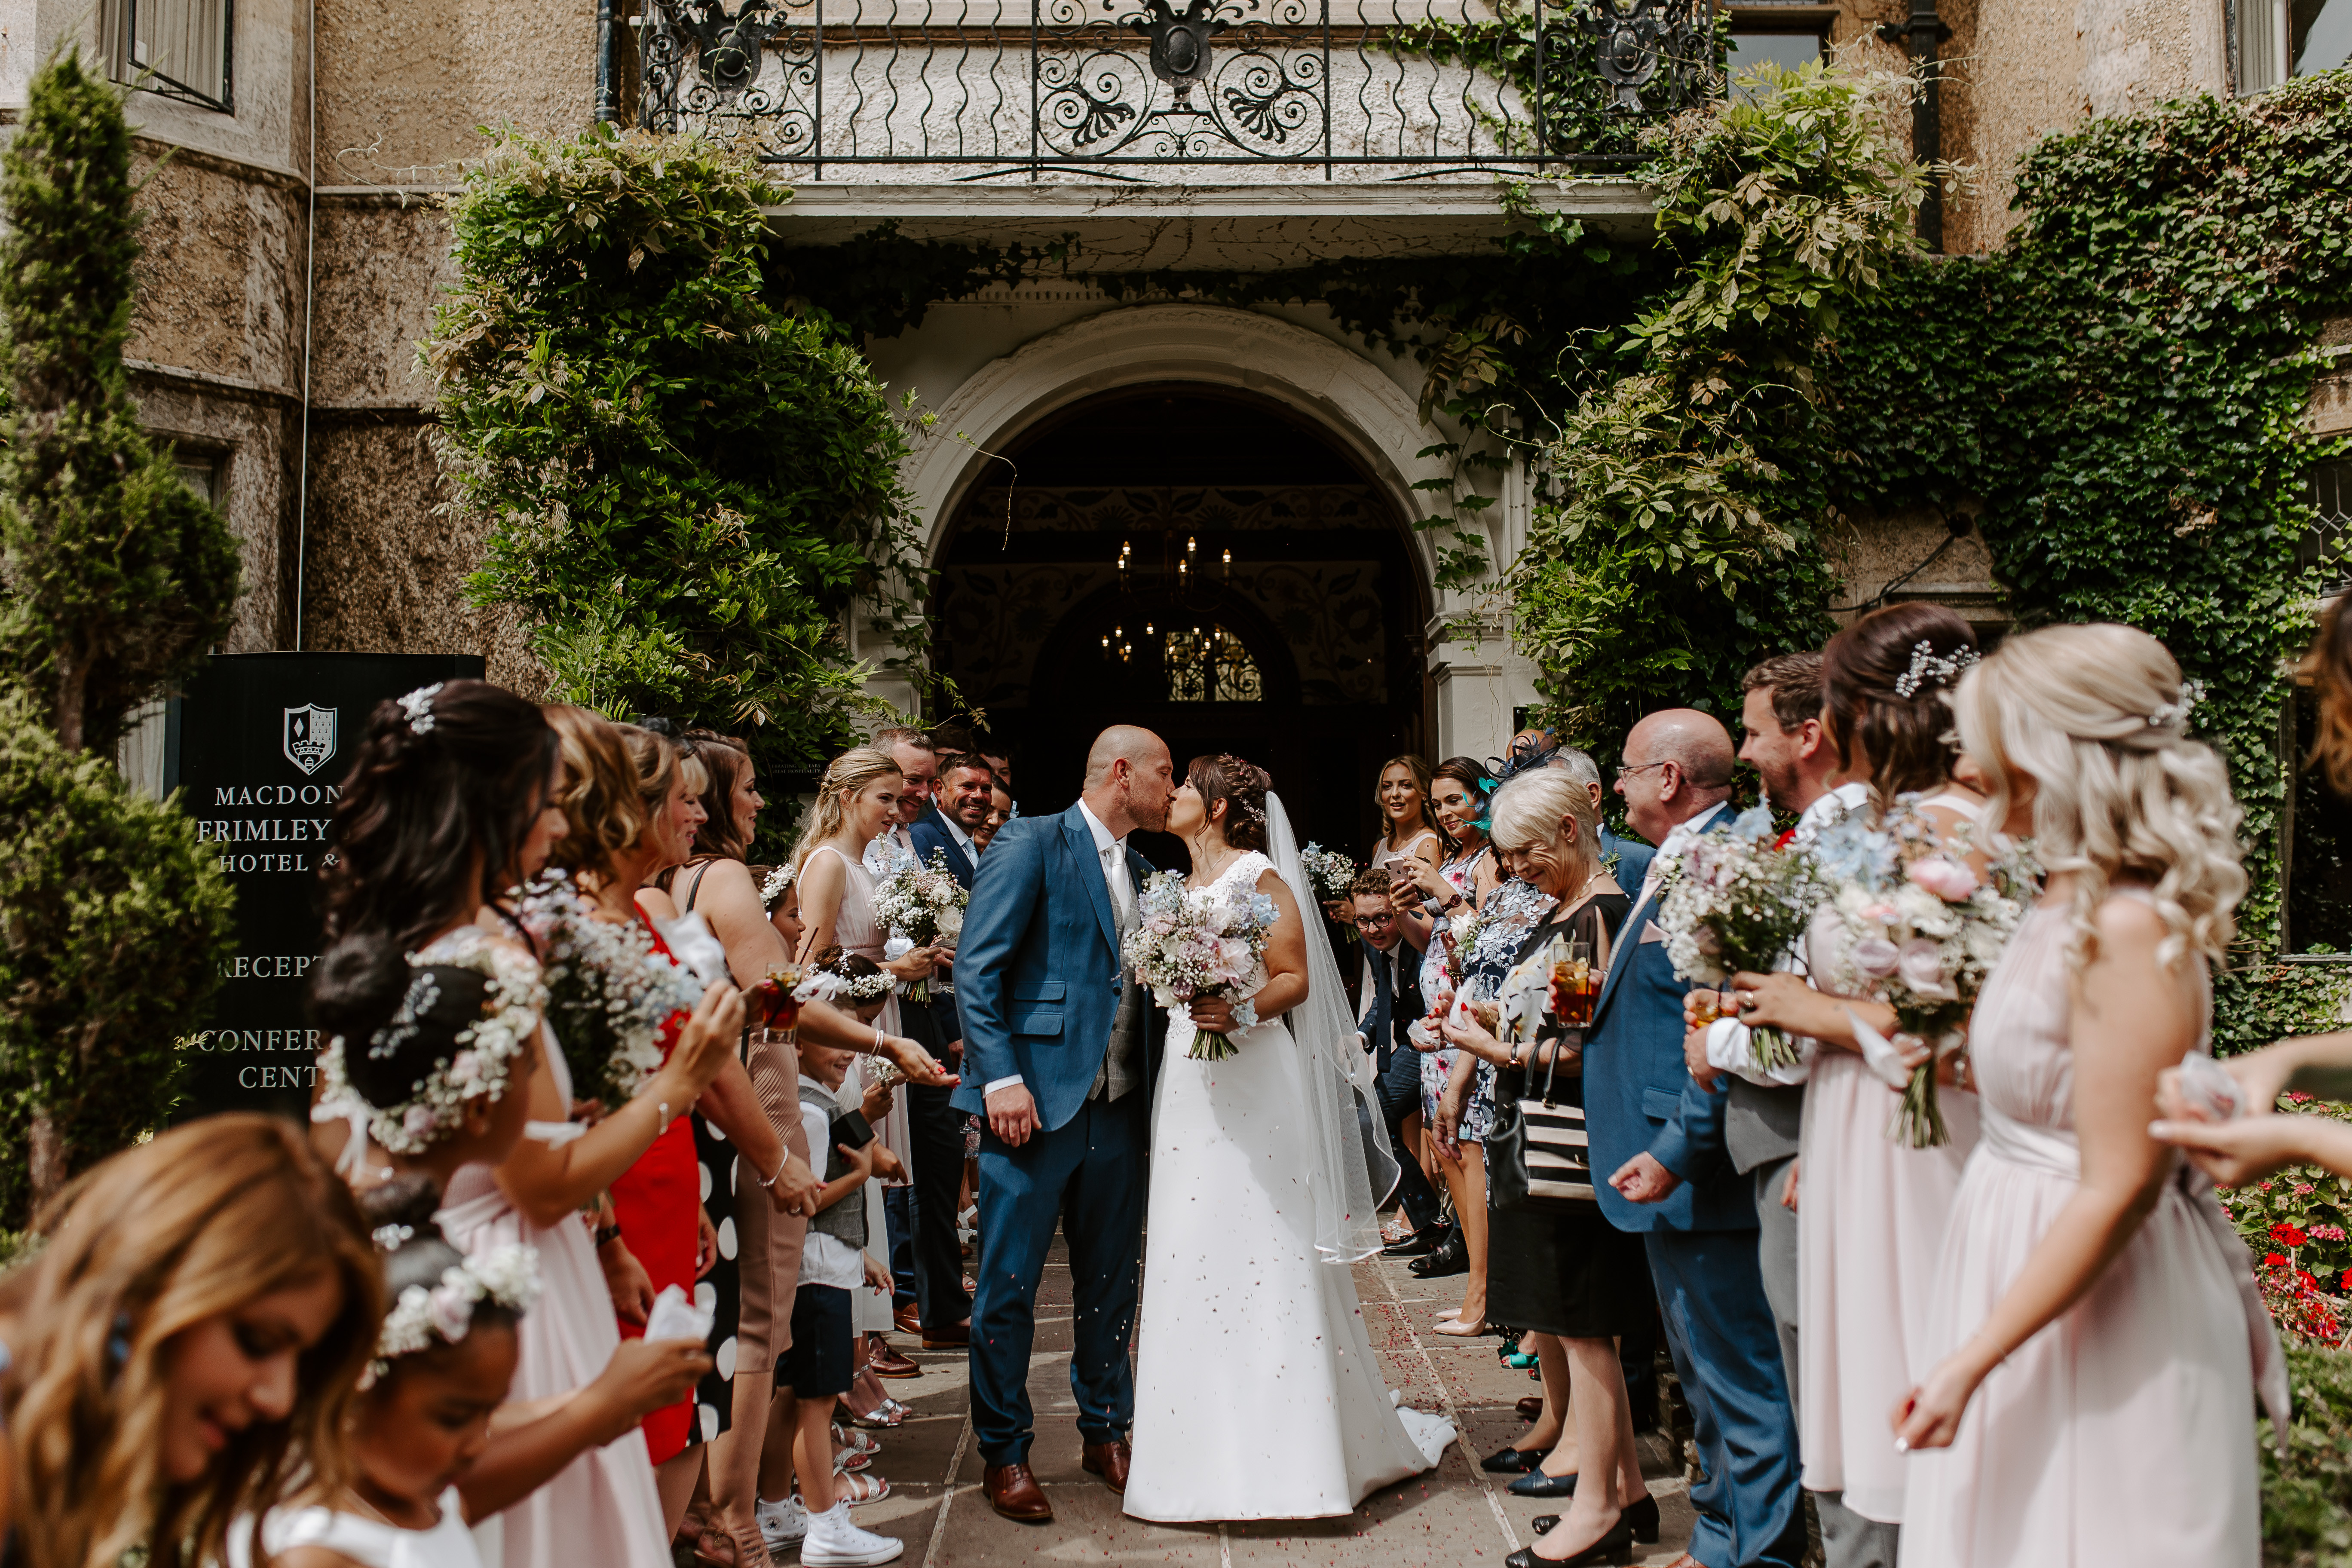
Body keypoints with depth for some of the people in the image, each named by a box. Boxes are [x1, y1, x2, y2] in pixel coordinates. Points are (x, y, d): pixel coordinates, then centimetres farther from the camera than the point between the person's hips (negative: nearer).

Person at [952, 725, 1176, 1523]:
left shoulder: (1141, 871, 16)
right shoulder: (1031, 845, -5)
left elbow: (1142, 980, 16)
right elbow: (978, 968, -11)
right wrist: (1002, 1078, -18)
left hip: (1118, 1106, 7)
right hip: (1035, 1100, -7)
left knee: (1111, 1283, 14)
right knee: (1009, 1285, 2)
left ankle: (1106, 1433, 29)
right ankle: (1004, 1454, 15)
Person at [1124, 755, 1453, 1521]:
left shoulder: (1257, 876, -3)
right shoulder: (1176, 886, 18)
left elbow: (1295, 978, -10)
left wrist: (1240, 1012, -23)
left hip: (1255, 1080, -7)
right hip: (1189, 1081, 7)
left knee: (1267, 1254, -7)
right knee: (1192, 1252, 5)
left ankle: (1287, 1454, 1)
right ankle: (1213, 1451, 15)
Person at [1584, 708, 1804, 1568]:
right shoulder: (1674, 862, 12)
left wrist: (1677, 1151, -24)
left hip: (1699, 1169, -11)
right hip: (1670, 1166, 11)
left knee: (1733, 1367, 1)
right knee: (1702, 1363, 21)